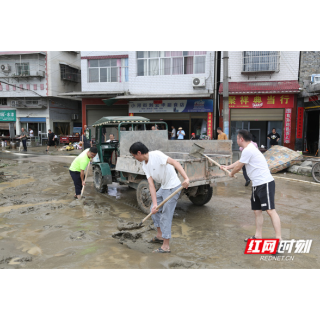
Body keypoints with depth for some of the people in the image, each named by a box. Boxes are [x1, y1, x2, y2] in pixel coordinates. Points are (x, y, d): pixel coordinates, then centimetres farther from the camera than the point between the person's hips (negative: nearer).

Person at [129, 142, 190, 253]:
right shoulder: (145, 166, 4)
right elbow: (151, 185, -2)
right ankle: (160, 235, 37)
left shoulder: (156, 155, -20)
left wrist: (186, 178, -41)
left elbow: (175, 163, -29)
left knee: (166, 216, -4)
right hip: (163, 187, 9)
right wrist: (155, 204, -11)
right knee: (154, 209, 19)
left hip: (173, 187, -9)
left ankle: (166, 246, 9)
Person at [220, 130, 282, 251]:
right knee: (257, 210, 12)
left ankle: (278, 239, -12)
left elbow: (238, 167, -6)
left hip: (265, 183, -10)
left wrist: (231, 173, 13)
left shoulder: (248, 150, -15)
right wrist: (227, 167, 41)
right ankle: (258, 236, 21)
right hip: (257, 185, 10)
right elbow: (239, 162, 32)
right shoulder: (249, 149, 17)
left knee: (270, 210, -12)